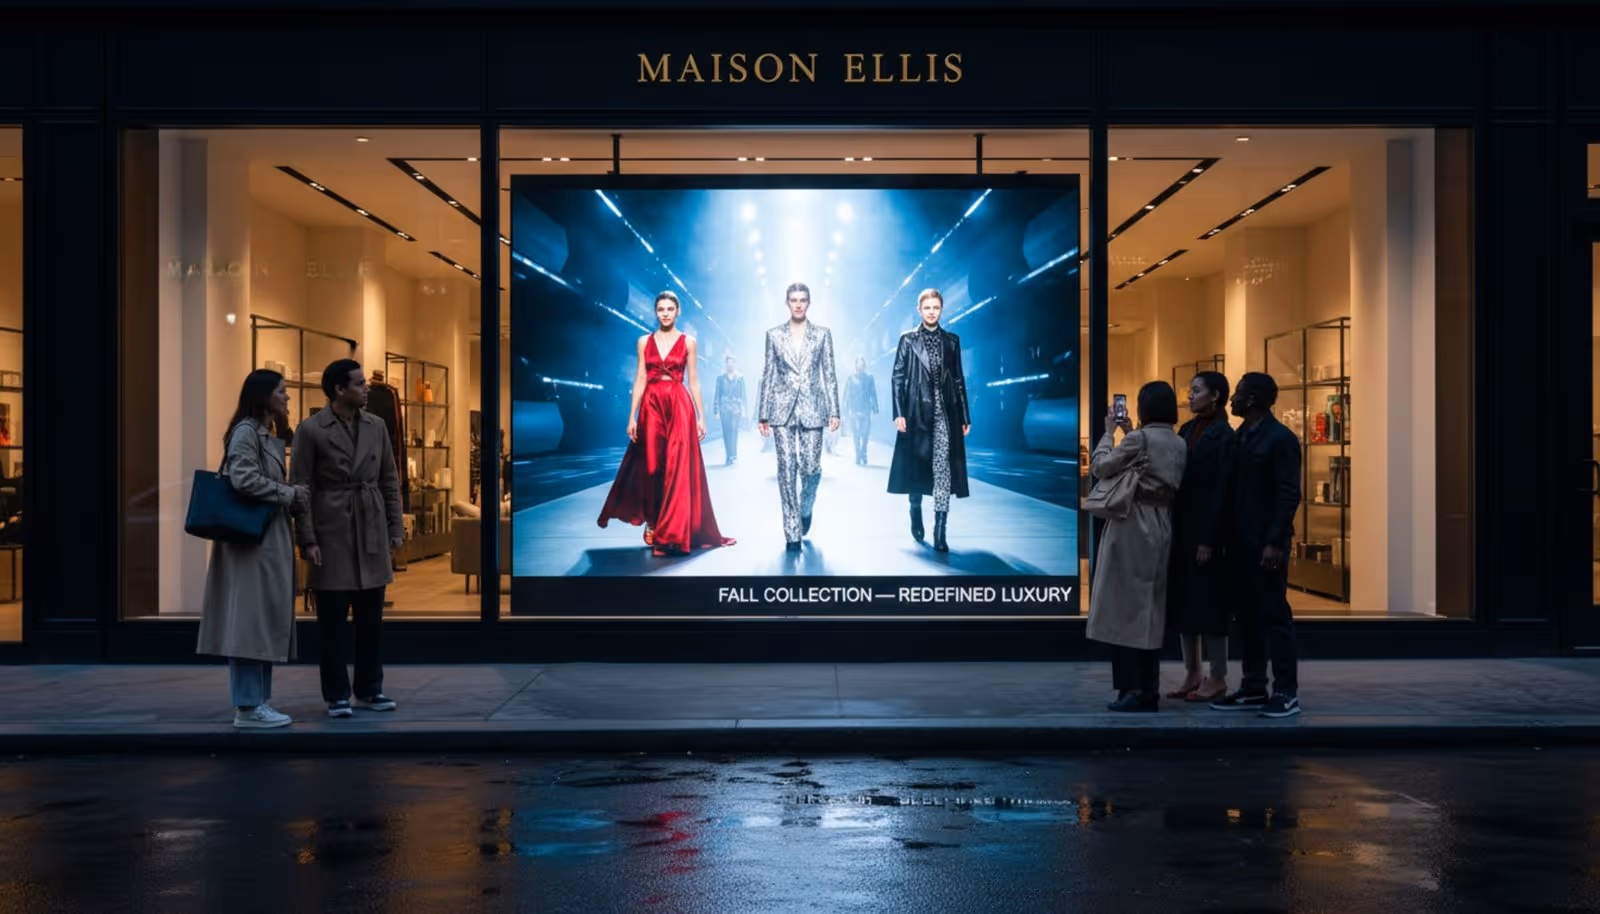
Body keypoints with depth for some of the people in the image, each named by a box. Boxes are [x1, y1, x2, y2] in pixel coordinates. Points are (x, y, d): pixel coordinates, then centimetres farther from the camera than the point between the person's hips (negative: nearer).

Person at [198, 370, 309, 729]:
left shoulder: (271, 437, 19)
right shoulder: (246, 431, -10)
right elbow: (243, 479, -22)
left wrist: (295, 499, 5)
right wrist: (289, 494, -13)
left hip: (270, 539, 10)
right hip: (251, 538, -10)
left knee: (267, 620, 10)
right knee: (251, 618, -8)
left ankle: (258, 701, 14)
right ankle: (247, 707, -6)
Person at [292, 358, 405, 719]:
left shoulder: (377, 426, 7)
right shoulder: (311, 430, -6)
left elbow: (390, 481, 11)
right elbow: (301, 488, -7)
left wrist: (396, 529, 6)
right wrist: (307, 540, -11)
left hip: (372, 532, 4)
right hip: (332, 533, -4)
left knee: (371, 618, 9)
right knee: (332, 621, 2)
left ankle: (369, 689, 19)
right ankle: (336, 695, 10)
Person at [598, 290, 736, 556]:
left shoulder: (688, 342, 4)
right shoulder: (644, 341, 8)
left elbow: (693, 381, 5)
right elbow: (640, 379, 7)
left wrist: (701, 417, 1)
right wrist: (632, 416, 0)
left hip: (679, 406, -2)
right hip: (651, 406, 2)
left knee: (677, 467, -6)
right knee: (651, 467, 4)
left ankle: (671, 534, -3)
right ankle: (652, 523, 19)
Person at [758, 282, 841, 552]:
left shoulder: (822, 334, 6)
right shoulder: (774, 335, 7)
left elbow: (829, 374, 5)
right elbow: (768, 375, 7)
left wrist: (834, 411, -1)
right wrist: (763, 415, 4)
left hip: (812, 408, 0)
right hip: (783, 409, 0)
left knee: (811, 468, -4)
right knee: (787, 470, -3)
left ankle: (805, 509, 29)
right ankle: (792, 533, 2)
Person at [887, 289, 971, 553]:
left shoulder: (952, 341, 10)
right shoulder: (908, 340, 3)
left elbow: (959, 379, 10)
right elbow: (897, 377, 0)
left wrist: (965, 417, 6)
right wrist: (898, 413, -10)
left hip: (945, 412, 1)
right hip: (917, 412, -1)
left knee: (943, 469, -6)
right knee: (916, 467, 8)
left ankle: (940, 533, -8)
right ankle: (915, 515, 32)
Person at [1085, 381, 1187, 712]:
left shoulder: (1139, 438, -13)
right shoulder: (1179, 444, 9)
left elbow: (1100, 468, -5)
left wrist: (1108, 433, 8)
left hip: (1133, 525, -7)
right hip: (1161, 527, 7)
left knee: (1125, 606, -3)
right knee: (1151, 607, 10)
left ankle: (1132, 689, -5)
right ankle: (1149, 690, 12)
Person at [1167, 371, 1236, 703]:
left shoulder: (1223, 435, -10)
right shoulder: (1187, 430, 13)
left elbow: (1221, 489, -15)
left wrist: (1209, 538, -18)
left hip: (1205, 530, -8)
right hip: (1181, 527, 8)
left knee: (1208, 601, -2)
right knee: (1182, 600, 9)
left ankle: (1217, 678, 7)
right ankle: (1192, 675, 17)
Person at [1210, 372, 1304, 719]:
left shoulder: (1280, 439, -10)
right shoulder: (1239, 437, 13)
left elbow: (1288, 496, -15)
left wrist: (1275, 542, -20)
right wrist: (1228, 537, 10)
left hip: (1265, 543, -8)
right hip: (1240, 541, 8)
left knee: (1274, 615, -3)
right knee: (1247, 616, 10)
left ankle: (1286, 692, 3)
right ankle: (1253, 688, 17)